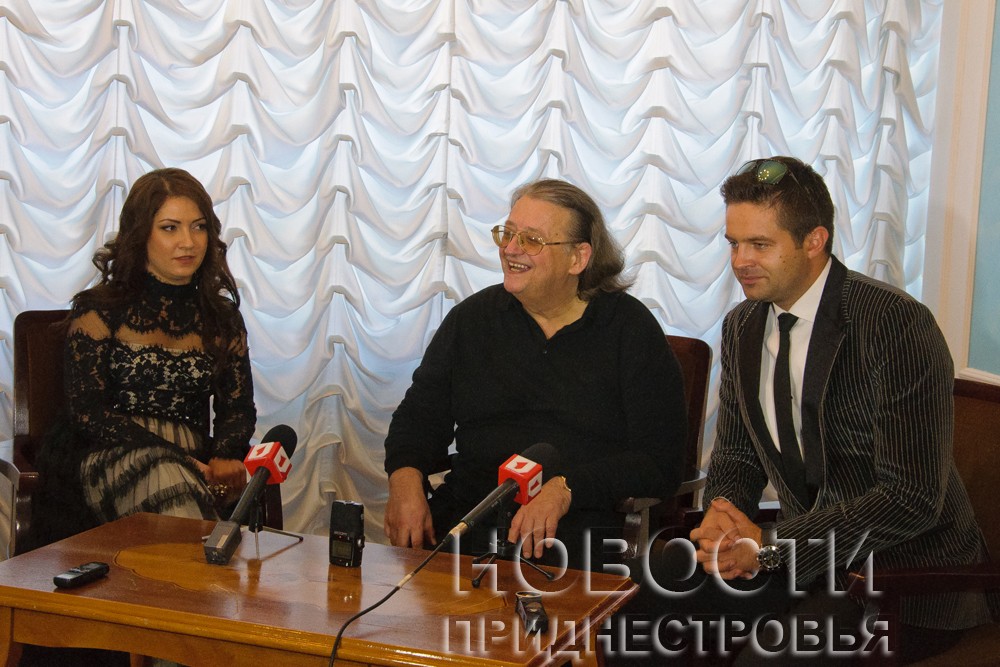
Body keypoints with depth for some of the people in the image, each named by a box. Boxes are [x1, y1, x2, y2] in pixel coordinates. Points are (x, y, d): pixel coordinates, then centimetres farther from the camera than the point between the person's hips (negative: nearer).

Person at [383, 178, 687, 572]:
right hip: (466, 517, 4)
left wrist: (566, 490, -19)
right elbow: (420, 416, 17)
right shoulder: (473, 317, 15)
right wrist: (405, 478, -5)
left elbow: (660, 462, -5)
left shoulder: (632, 329, 2)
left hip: (585, 531, -4)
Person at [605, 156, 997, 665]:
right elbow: (735, 456, 15)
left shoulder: (897, 326, -18)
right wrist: (723, 515, -9)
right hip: (810, 557, 7)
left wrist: (769, 544, -21)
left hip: (907, 571, -7)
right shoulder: (743, 326, 5)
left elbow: (912, 498, -22)